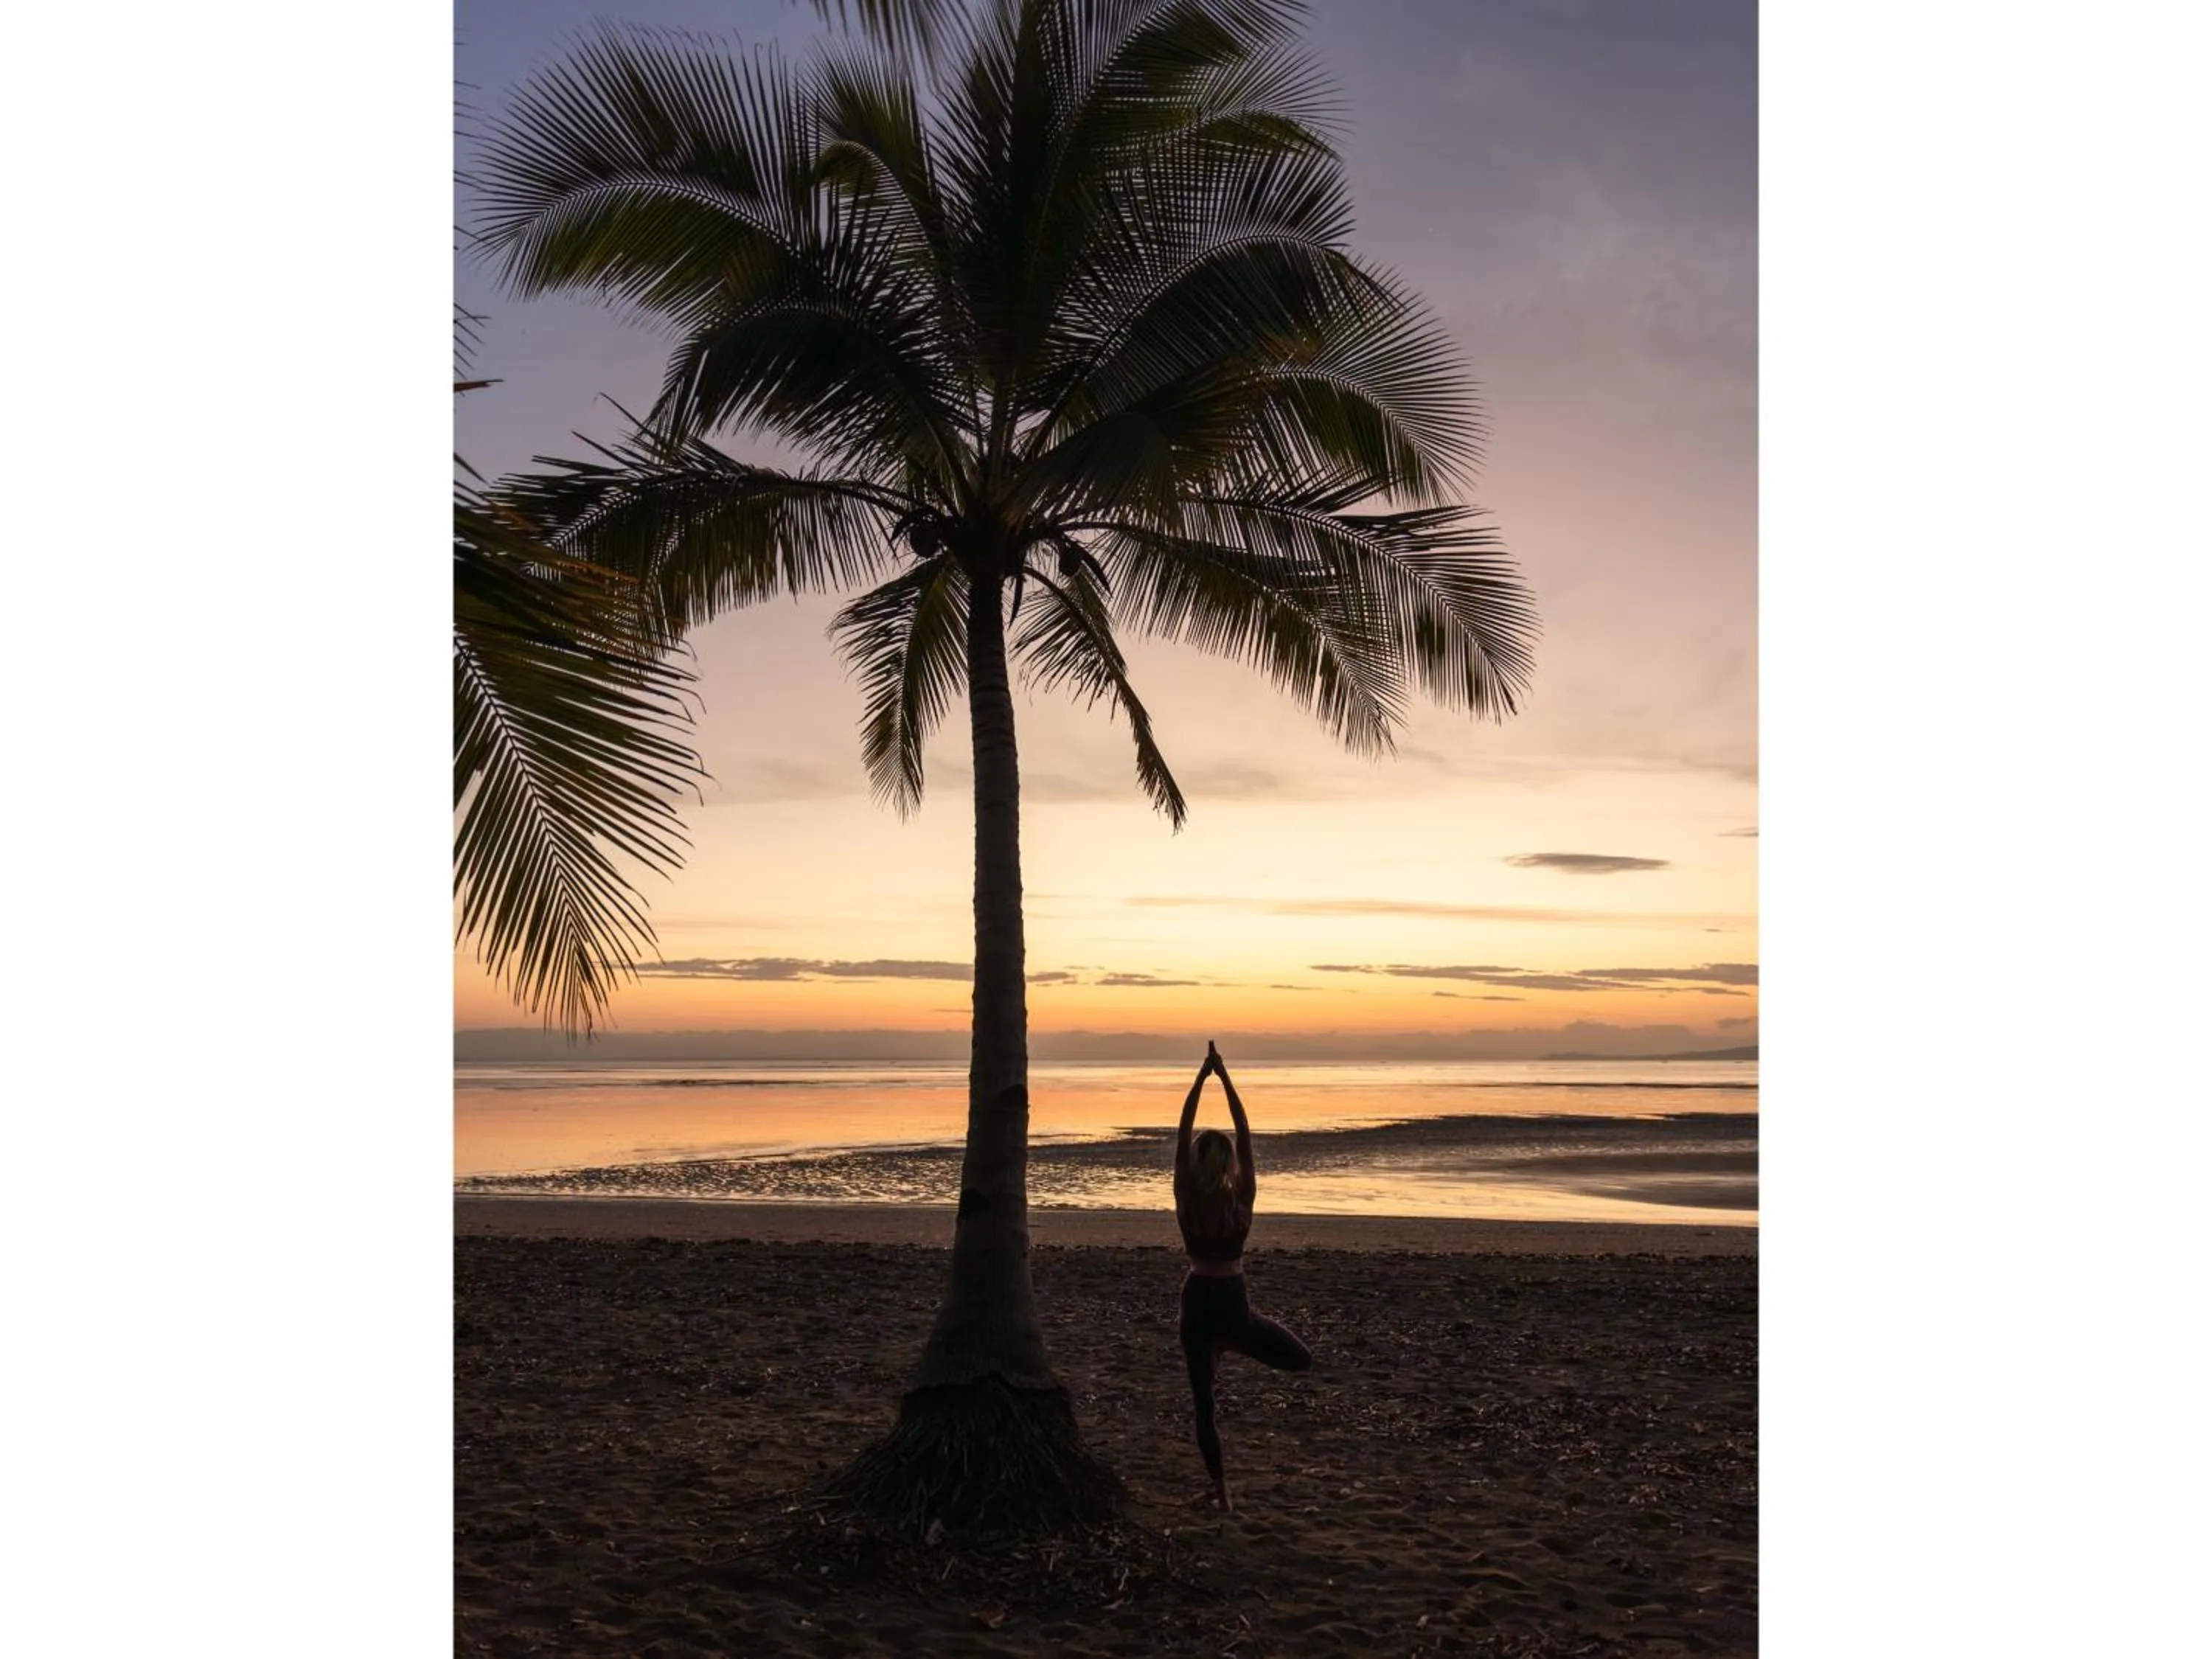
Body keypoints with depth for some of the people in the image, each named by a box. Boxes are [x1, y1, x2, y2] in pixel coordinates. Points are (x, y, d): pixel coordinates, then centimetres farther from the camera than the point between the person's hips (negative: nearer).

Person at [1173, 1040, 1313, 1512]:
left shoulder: (1187, 1198, -10)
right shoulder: (1242, 1198, -11)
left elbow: (1182, 1133, -9)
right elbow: (1245, 1135, -10)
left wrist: (1202, 1077, -9)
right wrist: (1225, 1078, -10)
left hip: (1197, 1302, 1)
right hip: (1232, 1303, -1)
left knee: (1204, 1405, 10)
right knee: (1301, 1359, 19)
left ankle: (1221, 1491, 8)